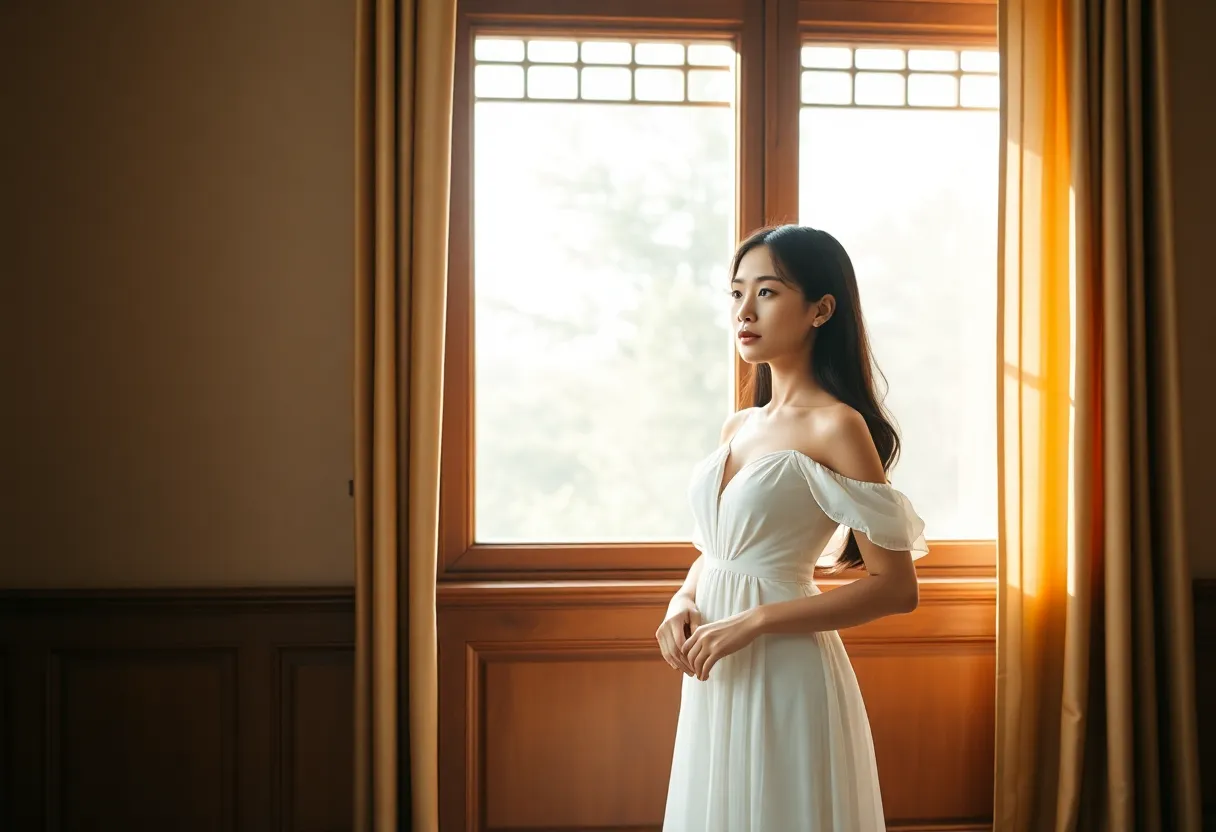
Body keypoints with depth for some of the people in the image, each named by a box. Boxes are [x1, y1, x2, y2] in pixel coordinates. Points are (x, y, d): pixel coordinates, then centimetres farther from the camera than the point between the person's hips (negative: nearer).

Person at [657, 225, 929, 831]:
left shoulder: (835, 427, -12)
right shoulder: (736, 428, 10)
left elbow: (896, 588, -15)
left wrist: (753, 622, -18)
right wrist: (683, 602, -1)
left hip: (785, 675, -7)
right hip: (715, 680, 7)